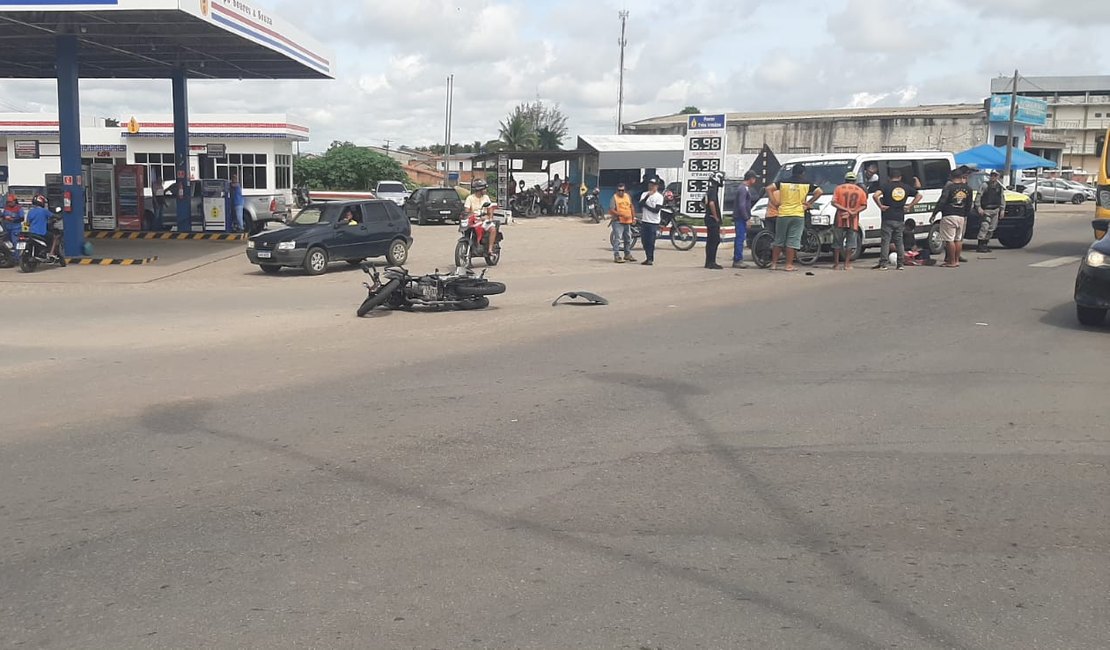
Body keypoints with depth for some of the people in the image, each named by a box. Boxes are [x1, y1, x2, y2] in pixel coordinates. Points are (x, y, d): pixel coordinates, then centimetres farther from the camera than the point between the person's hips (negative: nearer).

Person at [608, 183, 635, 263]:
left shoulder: (628, 196, 11)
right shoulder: (614, 198, -9)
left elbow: (631, 207, 22)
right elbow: (611, 211, -17)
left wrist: (633, 218, 18)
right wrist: (621, 214, -23)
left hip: (627, 221, 7)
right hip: (618, 222, -7)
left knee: (628, 239, 16)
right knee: (617, 239, -12)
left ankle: (627, 255, 29)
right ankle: (616, 256, -11)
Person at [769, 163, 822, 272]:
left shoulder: (783, 182, 2)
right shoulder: (806, 184, 1)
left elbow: (769, 189, -3)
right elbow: (819, 192, -2)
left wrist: (775, 201, 4)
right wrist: (809, 203, 4)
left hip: (783, 214, 1)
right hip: (798, 215, -1)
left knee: (778, 240, 10)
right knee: (792, 241, 1)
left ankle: (774, 264, 11)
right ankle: (789, 265, -1)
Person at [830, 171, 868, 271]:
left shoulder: (839, 188, 4)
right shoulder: (860, 190, 7)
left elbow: (834, 203, -7)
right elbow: (864, 205, -2)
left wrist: (845, 209, -12)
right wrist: (854, 212, -11)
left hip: (840, 219, 0)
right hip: (853, 221, 0)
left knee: (837, 242, 8)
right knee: (851, 242, 7)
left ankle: (836, 264, 8)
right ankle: (847, 264, 2)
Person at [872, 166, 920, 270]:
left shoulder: (886, 185, -5)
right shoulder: (906, 187, 7)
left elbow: (875, 195, -20)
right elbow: (919, 195, 12)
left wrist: (880, 206, -8)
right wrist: (910, 206, 9)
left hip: (888, 219, -3)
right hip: (900, 219, 4)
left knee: (886, 241, 0)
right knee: (899, 242, 12)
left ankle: (884, 263, -2)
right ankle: (901, 264, 12)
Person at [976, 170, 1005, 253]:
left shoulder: (1000, 187, 10)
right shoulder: (985, 185, -6)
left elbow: (1002, 198, 18)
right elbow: (979, 197, -6)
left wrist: (1002, 209, 12)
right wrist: (979, 208, -13)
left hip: (996, 210, 6)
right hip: (986, 209, -6)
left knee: (991, 228, 7)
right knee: (985, 226, -16)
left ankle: (986, 244, 16)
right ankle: (980, 245, -15)